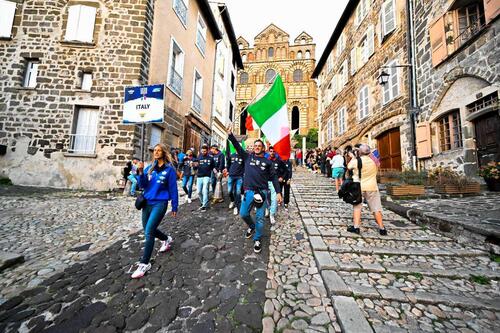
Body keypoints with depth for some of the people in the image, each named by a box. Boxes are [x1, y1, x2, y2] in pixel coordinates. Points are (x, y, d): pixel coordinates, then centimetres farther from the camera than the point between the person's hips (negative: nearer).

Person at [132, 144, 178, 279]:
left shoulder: (169, 169, -8)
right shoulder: (149, 168, 6)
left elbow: (173, 189, -6)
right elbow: (143, 185, -1)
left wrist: (174, 207, -3)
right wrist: (141, 172, -18)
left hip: (160, 203, -6)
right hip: (147, 202, 6)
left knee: (149, 232, -11)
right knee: (148, 230, 18)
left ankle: (144, 264, 3)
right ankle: (167, 239, 45)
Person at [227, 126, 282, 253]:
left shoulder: (267, 162, 6)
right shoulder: (248, 157, 8)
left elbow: (273, 177, 5)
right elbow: (238, 147, 1)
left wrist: (278, 192, -1)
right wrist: (230, 135, -9)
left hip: (262, 192, -1)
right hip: (249, 191, 1)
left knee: (260, 217, 3)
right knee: (243, 214, 5)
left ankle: (257, 239, 24)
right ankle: (252, 226, 38)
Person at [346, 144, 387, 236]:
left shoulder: (356, 161, -11)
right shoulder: (373, 161, -2)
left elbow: (349, 167, 7)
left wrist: (353, 158, 19)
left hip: (358, 187, -2)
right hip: (372, 187, 2)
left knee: (357, 206, 9)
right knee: (376, 207, 10)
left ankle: (356, 227, 7)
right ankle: (381, 228, 17)